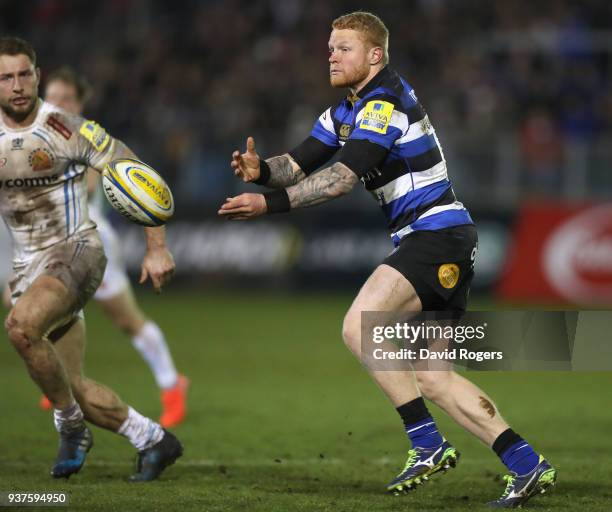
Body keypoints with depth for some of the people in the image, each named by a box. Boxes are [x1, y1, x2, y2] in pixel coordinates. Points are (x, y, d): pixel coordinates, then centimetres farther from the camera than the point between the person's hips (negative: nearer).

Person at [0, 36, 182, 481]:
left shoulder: (67, 129, -13)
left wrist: (157, 247, -14)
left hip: (76, 250, -5)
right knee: (73, 386, 0)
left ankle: (71, 425, -13)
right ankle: (153, 440, 22)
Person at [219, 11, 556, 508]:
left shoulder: (385, 103, -14)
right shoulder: (345, 112, 17)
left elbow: (342, 178, -25)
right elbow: (300, 163, 9)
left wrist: (271, 202, -31)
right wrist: (261, 169, -13)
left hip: (437, 233, -10)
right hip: (428, 240, 10)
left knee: (359, 325, -22)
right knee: (431, 379, 7)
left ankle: (428, 444, -19)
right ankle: (528, 465, 8)